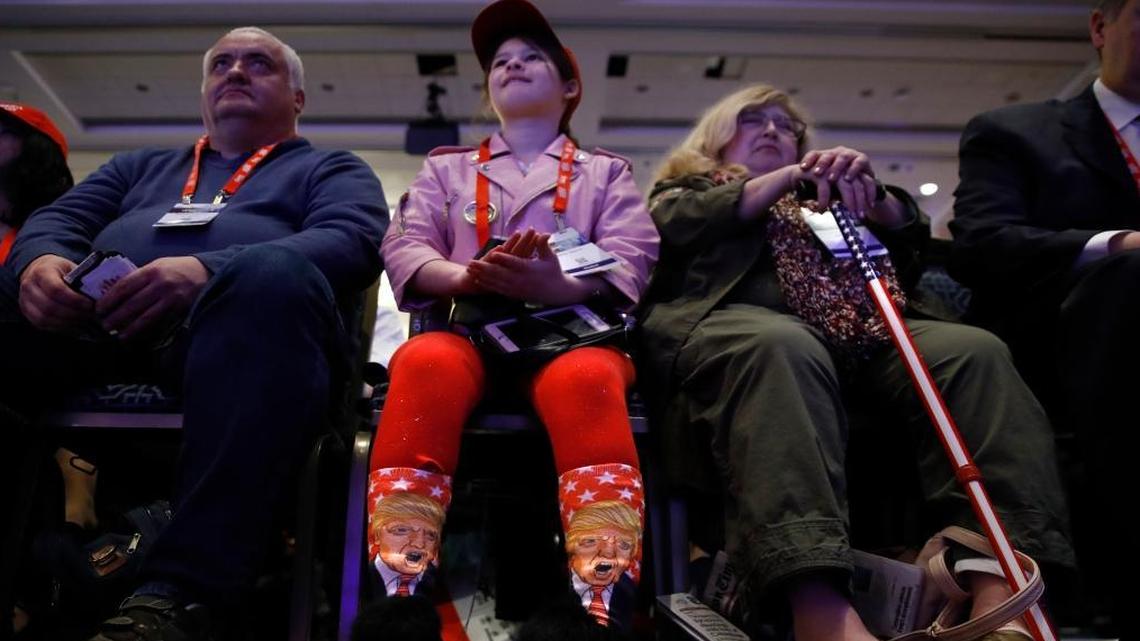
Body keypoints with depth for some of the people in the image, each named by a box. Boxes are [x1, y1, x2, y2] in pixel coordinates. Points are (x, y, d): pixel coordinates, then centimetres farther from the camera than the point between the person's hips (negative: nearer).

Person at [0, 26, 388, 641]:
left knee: (276, 273, -37)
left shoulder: (331, 169, 23)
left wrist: (208, 271, -16)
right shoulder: (141, 165, 37)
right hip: (94, 315, 4)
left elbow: (353, 241, 1)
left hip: (237, 320, -3)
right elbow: (58, 218, 22)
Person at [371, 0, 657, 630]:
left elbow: (630, 259, 6)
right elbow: (404, 246, 11)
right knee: (424, 365, -36)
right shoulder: (446, 165, 28)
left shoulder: (605, 171, 24)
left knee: (587, 380, -38)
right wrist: (465, 277, -14)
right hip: (466, 323, 1)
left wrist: (560, 286, -19)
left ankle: (604, 603, -47)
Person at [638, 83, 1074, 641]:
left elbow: (906, 231, 23)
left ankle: (1003, 587, -43)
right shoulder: (686, 190, 30)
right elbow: (677, 224, 4)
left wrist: (866, 187, 0)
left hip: (857, 332, 5)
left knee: (975, 349, -24)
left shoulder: (822, 200, 39)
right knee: (783, 348, -40)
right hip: (741, 321, -4)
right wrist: (786, 178, -4)